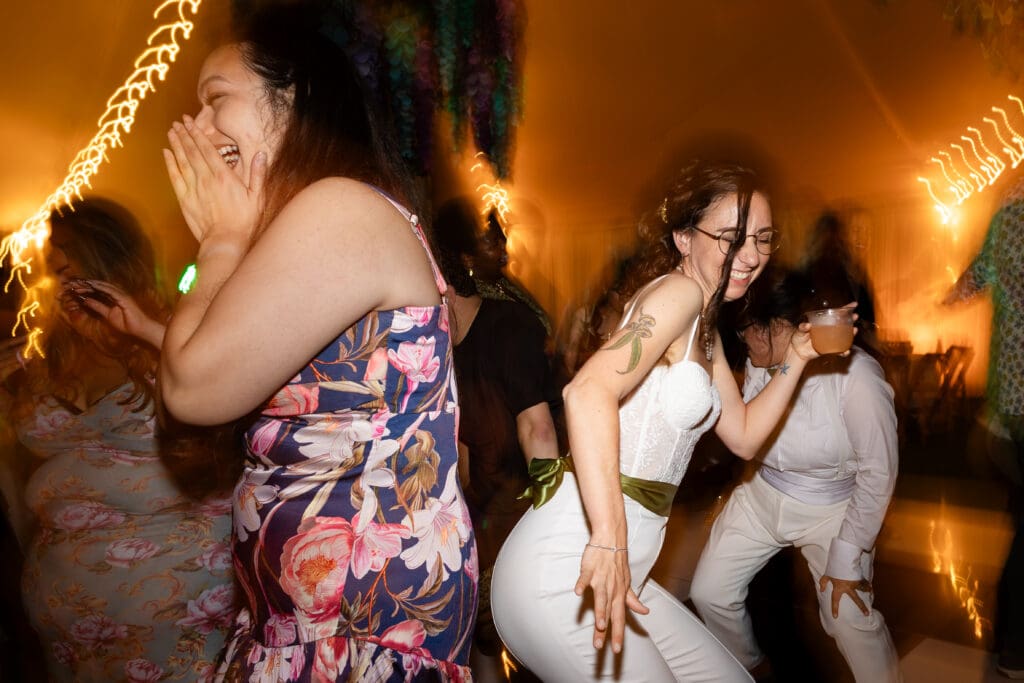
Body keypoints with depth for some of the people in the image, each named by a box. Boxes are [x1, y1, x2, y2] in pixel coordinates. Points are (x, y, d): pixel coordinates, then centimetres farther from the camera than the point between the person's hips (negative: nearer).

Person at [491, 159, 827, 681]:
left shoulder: (705, 330, 17)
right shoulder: (677, 291, -13)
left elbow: (743, 436, 25)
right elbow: (589, 392, -31)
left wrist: (797, 358, 15)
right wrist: (609, 539, -38)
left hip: (619, 572, 10)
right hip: (564, 575, -10)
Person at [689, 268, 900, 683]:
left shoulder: (856, 377, -27)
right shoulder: (760, 366, -12)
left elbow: (879, 473, -18)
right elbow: (746, 441, -1)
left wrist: (847, 560, -14)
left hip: (831, 510, -4)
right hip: (762, 496, 5)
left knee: (850, 621, -8)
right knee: (709, 593, 4)